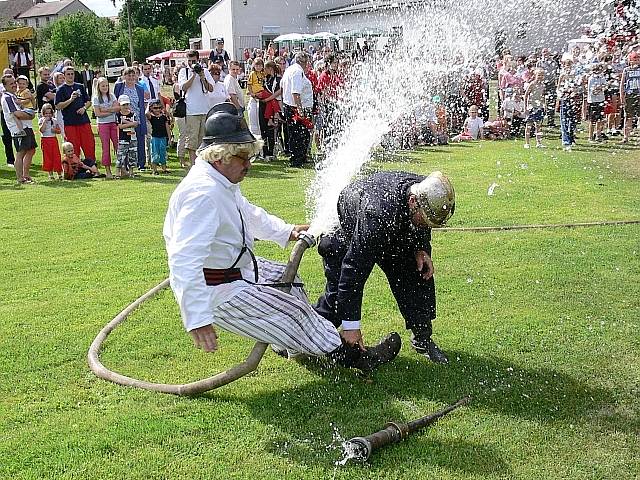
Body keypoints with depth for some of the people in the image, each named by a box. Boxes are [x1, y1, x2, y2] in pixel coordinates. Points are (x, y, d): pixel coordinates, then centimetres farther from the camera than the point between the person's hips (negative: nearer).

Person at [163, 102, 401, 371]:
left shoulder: (222, 182, 5)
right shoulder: (203, 193, -30)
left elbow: (249, 213, 26)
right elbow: (185, 261, -37)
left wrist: (286, 232, 15)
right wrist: (197, 320, -41)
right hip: (217, 291, -11)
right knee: (292, 312, -6)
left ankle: (292, 345, 39)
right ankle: (355, 358, 8)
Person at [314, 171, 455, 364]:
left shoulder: (427, 193, -28)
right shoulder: (378, 215, -49)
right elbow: (354, 269, -46)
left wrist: (421, 249, -15)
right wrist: (351, 324, -44)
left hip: (397, 233, 6)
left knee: (419, 275, -1)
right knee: (339, 288, -16)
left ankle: (422, 340, 14)